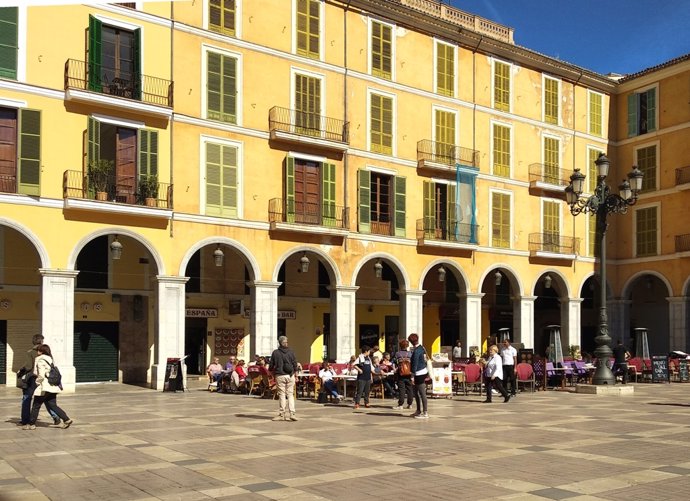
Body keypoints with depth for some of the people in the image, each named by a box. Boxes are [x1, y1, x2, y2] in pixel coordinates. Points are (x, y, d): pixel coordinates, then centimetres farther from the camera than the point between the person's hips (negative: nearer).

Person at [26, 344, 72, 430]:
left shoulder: (40, 360, -12)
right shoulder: (49, 359, 14)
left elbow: (41, 375, -18)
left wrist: (37, 383, -2)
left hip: (44, 387, -8)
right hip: (53, 387, 8)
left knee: (35, 406, 6)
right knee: (53, 405, 9)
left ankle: (31, 424, 16)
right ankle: (66, 419, 0)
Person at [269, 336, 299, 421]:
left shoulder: (275, 352, -4)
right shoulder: (291, 352, 0)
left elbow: (271, 366, 0)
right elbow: (295, 364, 2)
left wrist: (272, 372, 17)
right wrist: (295, 372, 16)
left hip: (280, 376, -2)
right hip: (290, 376, 2)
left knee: (282, 394, 3)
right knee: (290, 394, 7)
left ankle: (282, 414, 6)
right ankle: (291, 413, -1)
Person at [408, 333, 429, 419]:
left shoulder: (416, 351, -19)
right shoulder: (421, 347, 8)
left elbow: (415, 364, -19)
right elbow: (425, 360, 15)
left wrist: (412, 376, -16)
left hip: (419, 374, -10)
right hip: (423, 372, 10)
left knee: (422, 393, -5)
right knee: (415, 391, 19)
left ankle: (425, 413, -1)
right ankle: (419, 411, 27)